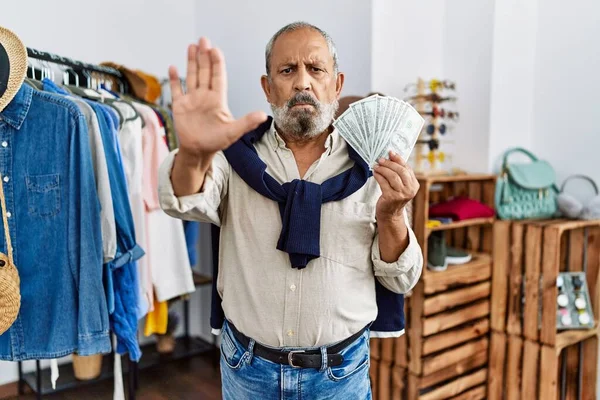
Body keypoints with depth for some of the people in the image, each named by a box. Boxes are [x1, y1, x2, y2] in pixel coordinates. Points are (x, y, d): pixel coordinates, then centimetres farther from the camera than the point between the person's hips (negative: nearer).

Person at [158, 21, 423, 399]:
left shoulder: (369, 166, -6)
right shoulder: (239, 151, -6)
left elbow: (401, 281, -4)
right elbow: (184, 200, -24)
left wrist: (389, 216, -23)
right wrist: (194, 152, -45)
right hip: (246, 368, 1)